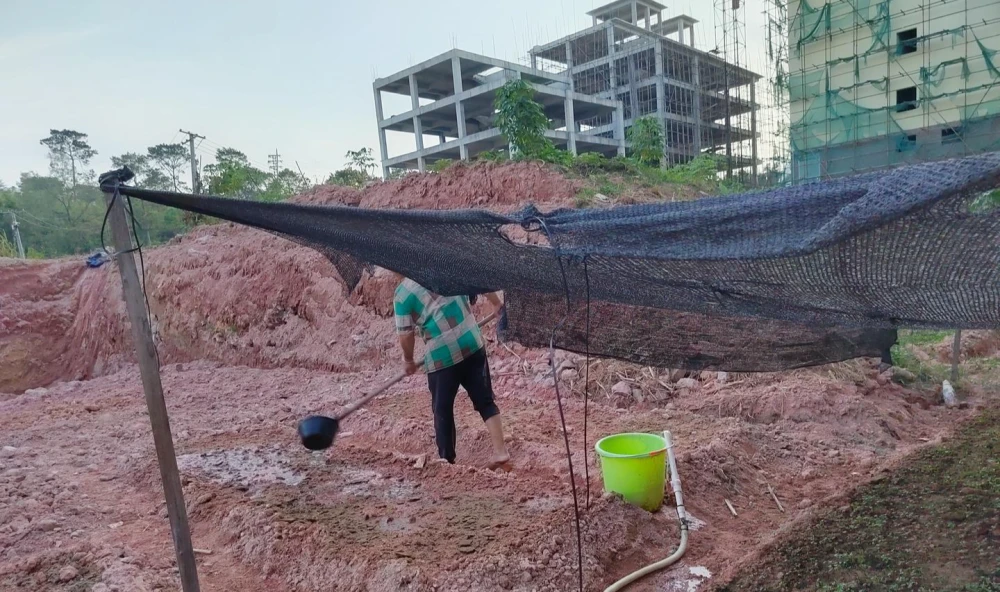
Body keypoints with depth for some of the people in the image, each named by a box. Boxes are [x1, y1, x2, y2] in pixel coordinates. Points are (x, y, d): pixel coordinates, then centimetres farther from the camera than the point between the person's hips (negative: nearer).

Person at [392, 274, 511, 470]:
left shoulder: (403, 293, -4)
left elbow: (406, 335, -3)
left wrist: (409, 360, 15)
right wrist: (496, 303, 22)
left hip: (441, 355, -4)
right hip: (472, 343, 4)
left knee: (442, 410, 14)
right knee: (485, 401, 13)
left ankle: (447, 460, 24)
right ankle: (500, 452, 9)